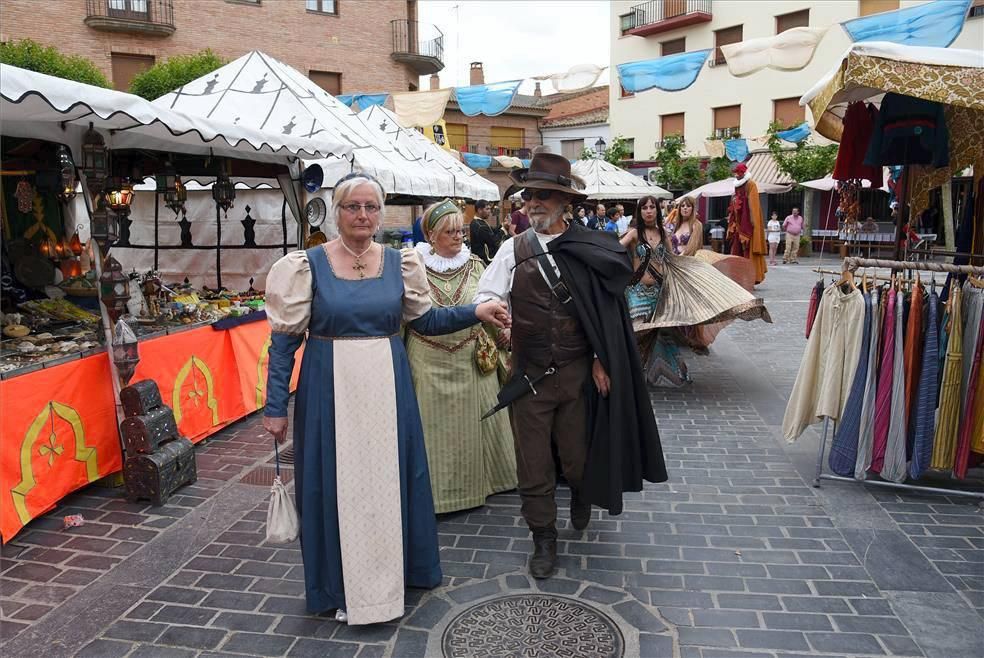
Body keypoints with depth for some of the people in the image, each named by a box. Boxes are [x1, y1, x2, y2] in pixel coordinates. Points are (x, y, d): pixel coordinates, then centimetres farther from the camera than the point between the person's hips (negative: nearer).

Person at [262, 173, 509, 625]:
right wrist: (275, 406, -7)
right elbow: (285, 339, -5)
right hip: (331, 390, -2)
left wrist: (476, 313, -2)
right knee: (336, 484, 7)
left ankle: (394, 570, 36)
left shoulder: (399, 262, 3)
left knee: (390, 479, 13)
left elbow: (424, 320, 11)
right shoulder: (308, 265, -6)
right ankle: (344, 586, 28)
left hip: (388, 388, 3)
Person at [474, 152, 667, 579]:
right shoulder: (513, 250, 1)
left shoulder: (588, 249, -2)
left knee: (576, 455, 12)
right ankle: (544, 539, 26)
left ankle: (581, 495, 48)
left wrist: (601, 361, -3)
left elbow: (605, 311, -1)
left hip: (578, 372, -1)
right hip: (529, 375, 1)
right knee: (533, 462, 7)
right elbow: (486, 295, -5)